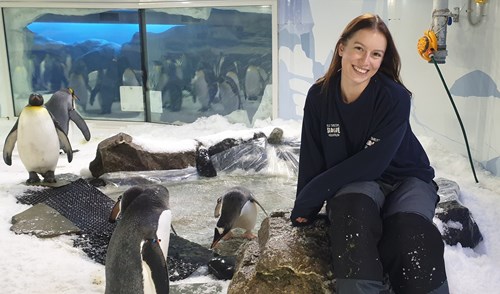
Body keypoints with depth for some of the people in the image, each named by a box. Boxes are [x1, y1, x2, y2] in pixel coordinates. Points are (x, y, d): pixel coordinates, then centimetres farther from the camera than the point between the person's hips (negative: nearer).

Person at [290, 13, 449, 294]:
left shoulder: (395, 97, -18)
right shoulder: (319, 96, -7)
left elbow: (372, 162, -22)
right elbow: (312, 159, -2)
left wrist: (308, 198, -20)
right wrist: (305, 210, -10)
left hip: (406, 178, -1)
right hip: (354, 183, 2)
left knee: (410, 231, -35)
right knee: (353, 209, -35)